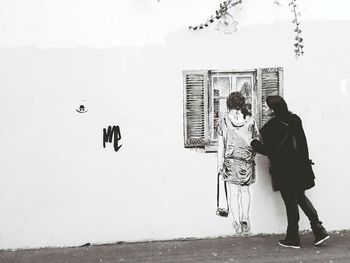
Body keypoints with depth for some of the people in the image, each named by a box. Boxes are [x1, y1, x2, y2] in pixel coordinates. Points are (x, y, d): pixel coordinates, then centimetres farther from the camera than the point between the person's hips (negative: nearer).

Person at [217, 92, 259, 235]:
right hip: (247, 161, 1)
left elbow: (221, 146, -3)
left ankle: (237, 222, 12)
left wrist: (220, 164, 3)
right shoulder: (250, 120, -2)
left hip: (230, 161, -1)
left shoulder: (223, 122, -5)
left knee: (234, 192, 7)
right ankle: (245, 219, 14)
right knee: (245, 190, 17)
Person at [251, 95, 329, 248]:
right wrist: (305, 161, 18)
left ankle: (293, 238, 18)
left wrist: (254, 144, 4)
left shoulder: (272, 125, -17)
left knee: (290, 203, 4)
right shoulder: (295, 120, 2)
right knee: (301, 197, 21)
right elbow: (302, 143, 8)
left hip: (284, 170, -6)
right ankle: (319, 229, 17)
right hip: (299, 167, 6)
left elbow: (267, 150, -12)